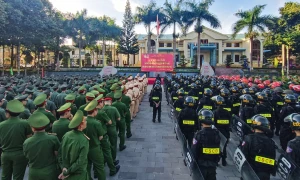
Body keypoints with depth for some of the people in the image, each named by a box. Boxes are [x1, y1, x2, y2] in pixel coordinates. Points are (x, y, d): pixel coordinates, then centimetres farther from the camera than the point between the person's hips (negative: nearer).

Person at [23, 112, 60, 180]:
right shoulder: (53, 139, -20)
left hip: (34, 174, 2)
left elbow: (27, 157, 5)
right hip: (50, 174, -2)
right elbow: (58, 154, -8)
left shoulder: (26, 142, -11)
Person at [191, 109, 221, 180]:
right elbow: (219, 151, 2)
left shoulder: (199, 134, -20)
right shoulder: (217, 134, -7)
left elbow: (194, 151, -16)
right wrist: (215, 161, 14)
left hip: (201, 165, -3)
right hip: (213, 166, 4)